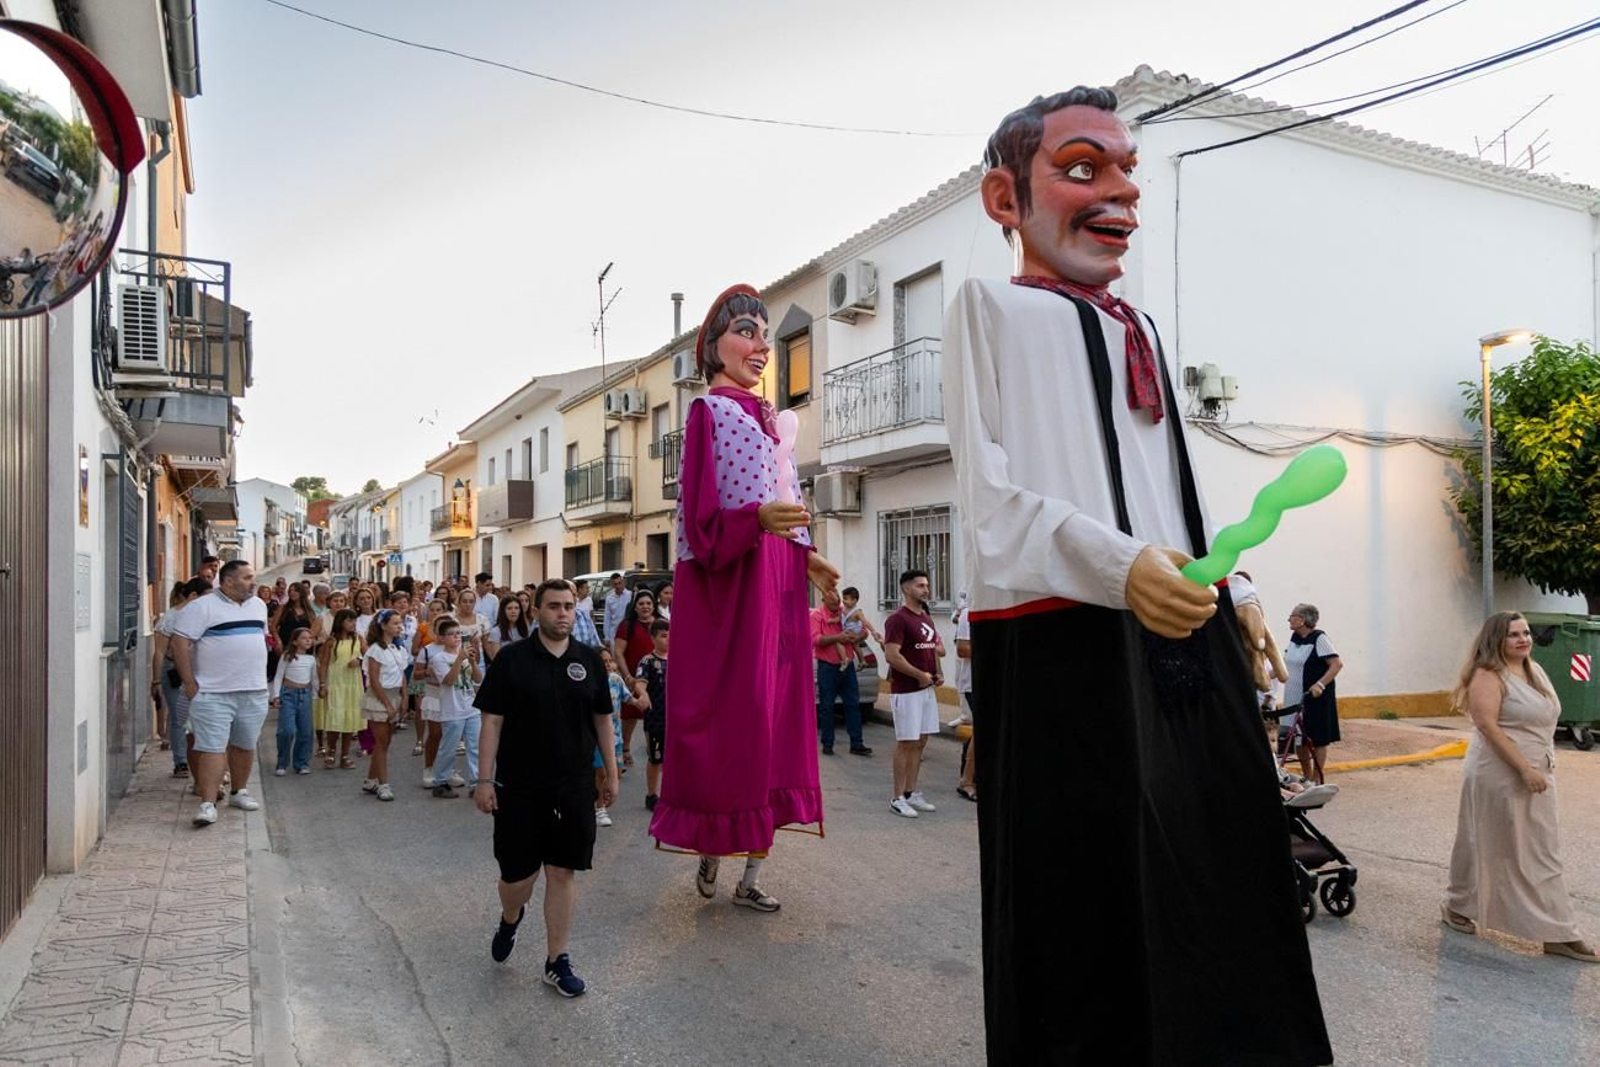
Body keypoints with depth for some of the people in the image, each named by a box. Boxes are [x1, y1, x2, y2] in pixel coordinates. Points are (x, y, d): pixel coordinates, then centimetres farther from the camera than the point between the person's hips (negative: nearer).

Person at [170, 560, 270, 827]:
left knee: (245, 745, 14)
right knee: (212, 748, -7)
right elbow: (180, 643, -13)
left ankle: (239, 792, 29)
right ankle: (208, 804, -7)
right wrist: (190, 684, -14)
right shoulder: (202, 607, -9)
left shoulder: (259, 606, 12)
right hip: (213, 694, -6)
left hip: (254, 692, 6)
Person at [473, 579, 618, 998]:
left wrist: (611, 774, 9)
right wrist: (485, 780, -8)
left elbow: (602, 720, 10)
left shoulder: (590, 661, 3)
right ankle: (510, 918, 41)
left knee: (562, 872, 6)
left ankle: (556, 960, 20)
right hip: (519, 787, -2)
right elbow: (492, 722, -5)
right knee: (517, 875, 6)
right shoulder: (511, 660, -6)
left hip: (574, 787, 2)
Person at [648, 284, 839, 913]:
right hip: (729, 584, -8)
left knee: (775, 714, 7)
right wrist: (758, 519, -29)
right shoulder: (710, 411, -4)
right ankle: (710, 852, 15)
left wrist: (806, 558, 7)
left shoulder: (764, 417, 18)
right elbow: (703, 519, -13)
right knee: (729, 714, -4)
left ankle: (752, 871, 15)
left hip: (776, 583, 8)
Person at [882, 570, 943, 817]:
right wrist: (920, 675, -17)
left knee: (920, 742, 11)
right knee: (906, 743, -3)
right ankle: (898, 798, 5)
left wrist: (938, 673, 8)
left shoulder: (926, 618, 15)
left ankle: (912, 793, 21)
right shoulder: (898, 619, -13)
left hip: (927, 689, 8)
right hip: (906, 691, -8)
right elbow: (891, 655, -21)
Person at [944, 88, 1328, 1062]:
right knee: (1085, 919, 3)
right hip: (1066, 645, -7)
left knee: (1220, 902, 15)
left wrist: (1230, 600, 17)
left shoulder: (1139, 330, 22)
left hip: (1186, 642, 7)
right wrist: (1118, 567, -22)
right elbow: (990, 497, -9)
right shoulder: (991, 307, 1)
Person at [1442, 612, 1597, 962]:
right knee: (1487, 847, 5)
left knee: (1542, 855, 9)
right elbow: (1487, 725, -22)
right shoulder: (1489, 676, -15)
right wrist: (1525, 769, -24)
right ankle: (1458, 907, 23)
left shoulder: (1535, 670, 11)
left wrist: (1542, 769, 16)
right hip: (1500, 776, -8)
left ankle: (1559, 934, 15)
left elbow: (1543, 721, 19)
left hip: (1537, 777, 8)